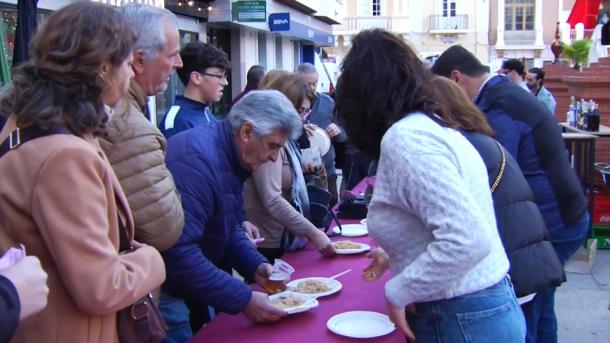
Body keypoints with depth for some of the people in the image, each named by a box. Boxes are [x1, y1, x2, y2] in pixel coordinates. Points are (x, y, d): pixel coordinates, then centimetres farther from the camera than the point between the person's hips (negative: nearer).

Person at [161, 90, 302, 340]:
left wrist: (256, 266, -3)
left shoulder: (232, 158, 4)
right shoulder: (198, 159, -27)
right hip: (166, 290, -9)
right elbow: (179, 253, -33)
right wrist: (244, 300, -28)